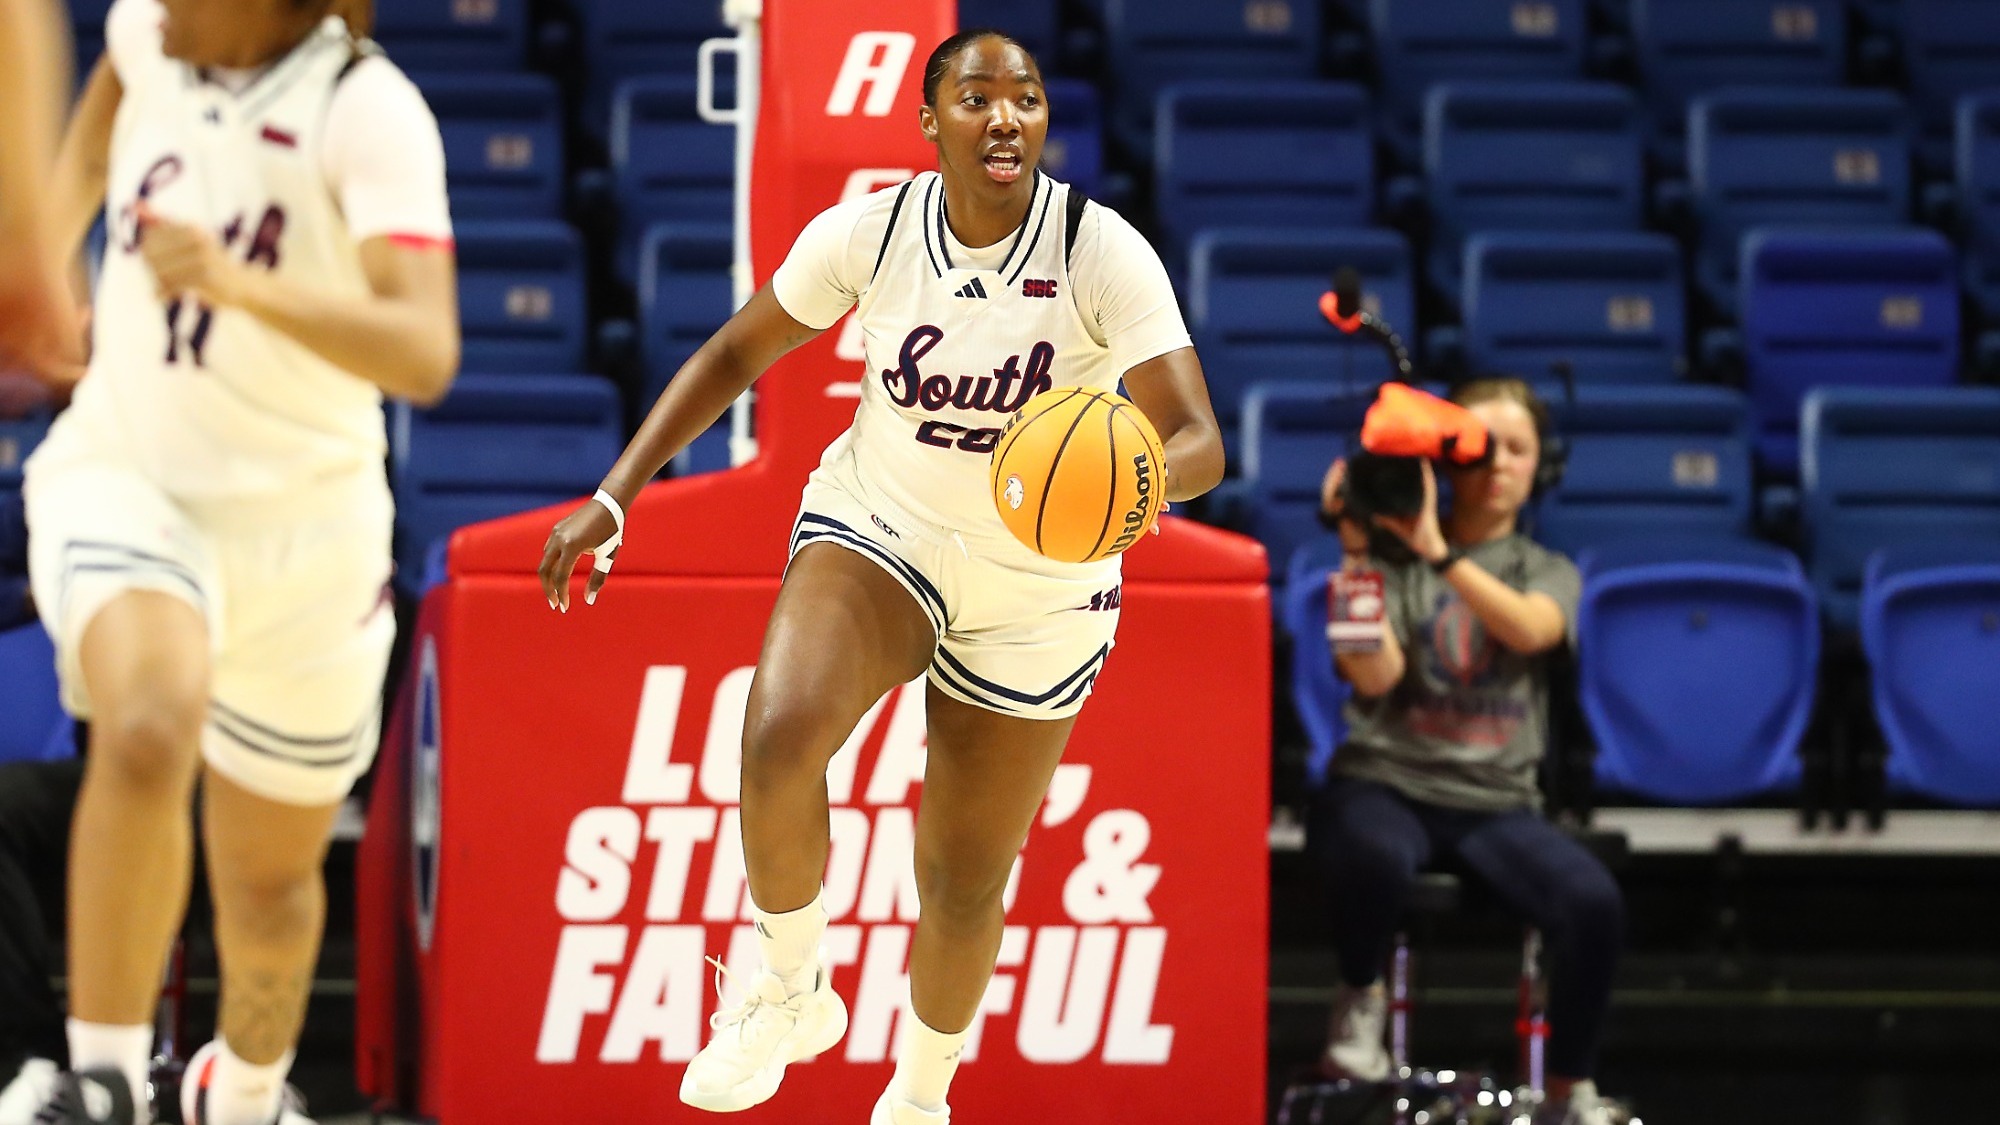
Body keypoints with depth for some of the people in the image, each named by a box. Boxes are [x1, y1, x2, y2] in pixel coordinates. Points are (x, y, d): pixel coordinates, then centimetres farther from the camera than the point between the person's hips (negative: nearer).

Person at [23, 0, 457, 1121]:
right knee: (148, 732, -32)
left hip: (302, 526, -1)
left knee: (271, 877, 15)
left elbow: (424, 355, -35)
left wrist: (242, 283, -47)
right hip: (126, 472, 1)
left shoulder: (371, 113, -21)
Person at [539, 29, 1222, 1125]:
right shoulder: (868, 233, -14)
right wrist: (613, 497, -5)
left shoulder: (1105, 255, -21)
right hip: (878, 525, 0)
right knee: (781, 735, -32)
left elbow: (1198, 443, -26)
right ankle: (791, 990, -7)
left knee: (963, 886, 9)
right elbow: (735, 355, 1)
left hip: (1036, 591, 0)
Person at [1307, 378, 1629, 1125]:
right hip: (1384, 782, -2)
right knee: (1375, 856, -41)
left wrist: (1438, 551, -24)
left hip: (1493, 802, 3)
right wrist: (1358, 555, -15)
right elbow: (1374, 677, -9)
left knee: (1595, 904, -27)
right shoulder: (1393, 557, 6)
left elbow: (1529, 629, -13)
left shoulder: (1549, 573, 13)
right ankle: (1360, 999, -8)